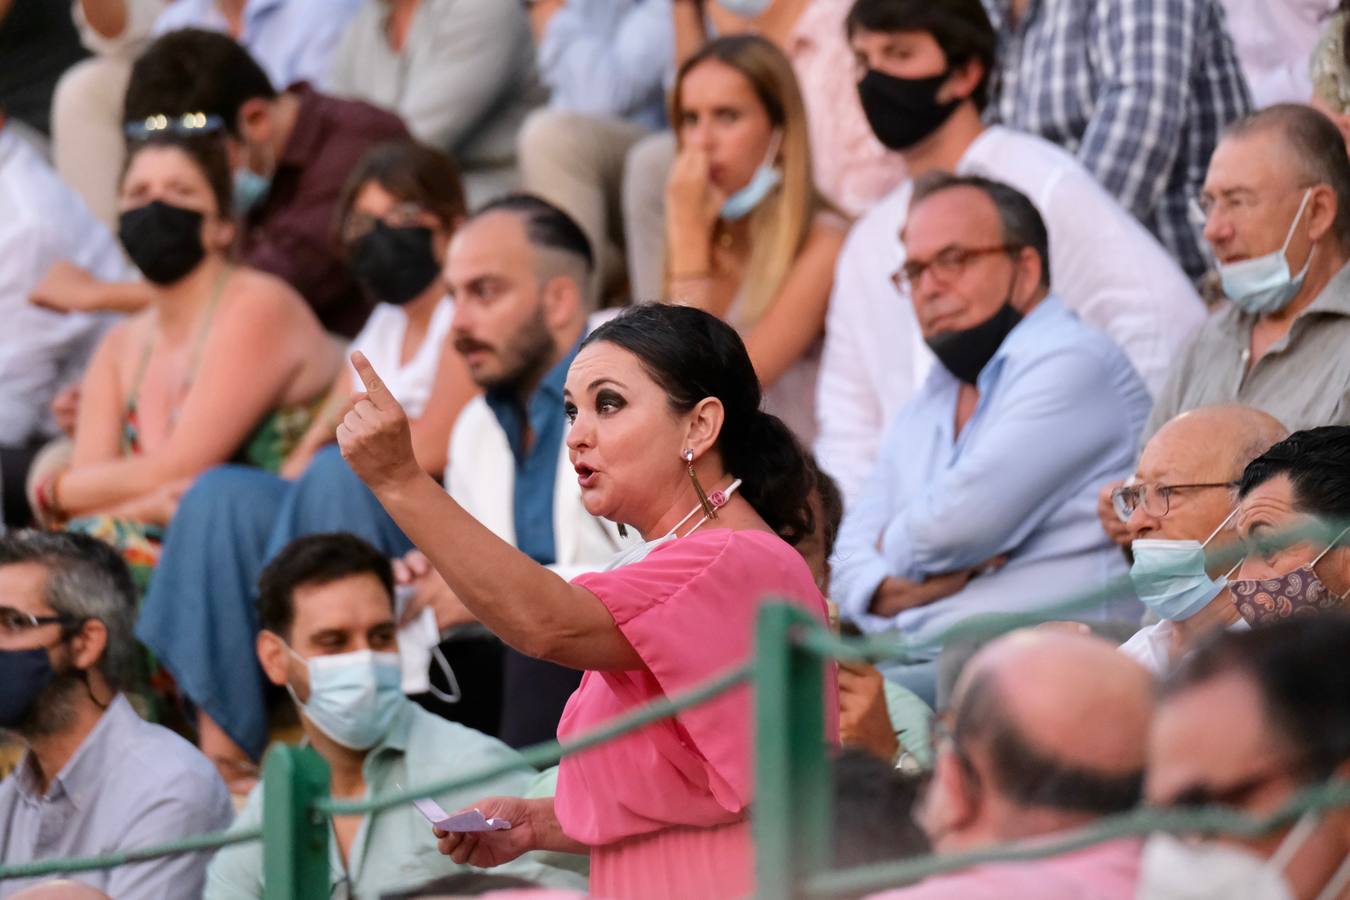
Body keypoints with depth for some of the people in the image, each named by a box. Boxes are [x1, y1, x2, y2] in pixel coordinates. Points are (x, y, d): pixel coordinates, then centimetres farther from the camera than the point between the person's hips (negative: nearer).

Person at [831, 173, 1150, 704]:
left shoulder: (1073, 365, -1)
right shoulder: (920, 415, 28)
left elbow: (962, 524, -11)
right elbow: (850, 566, 20)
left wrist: (895, 545, 10)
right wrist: (913, 584, -3)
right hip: (918, 668, 8)